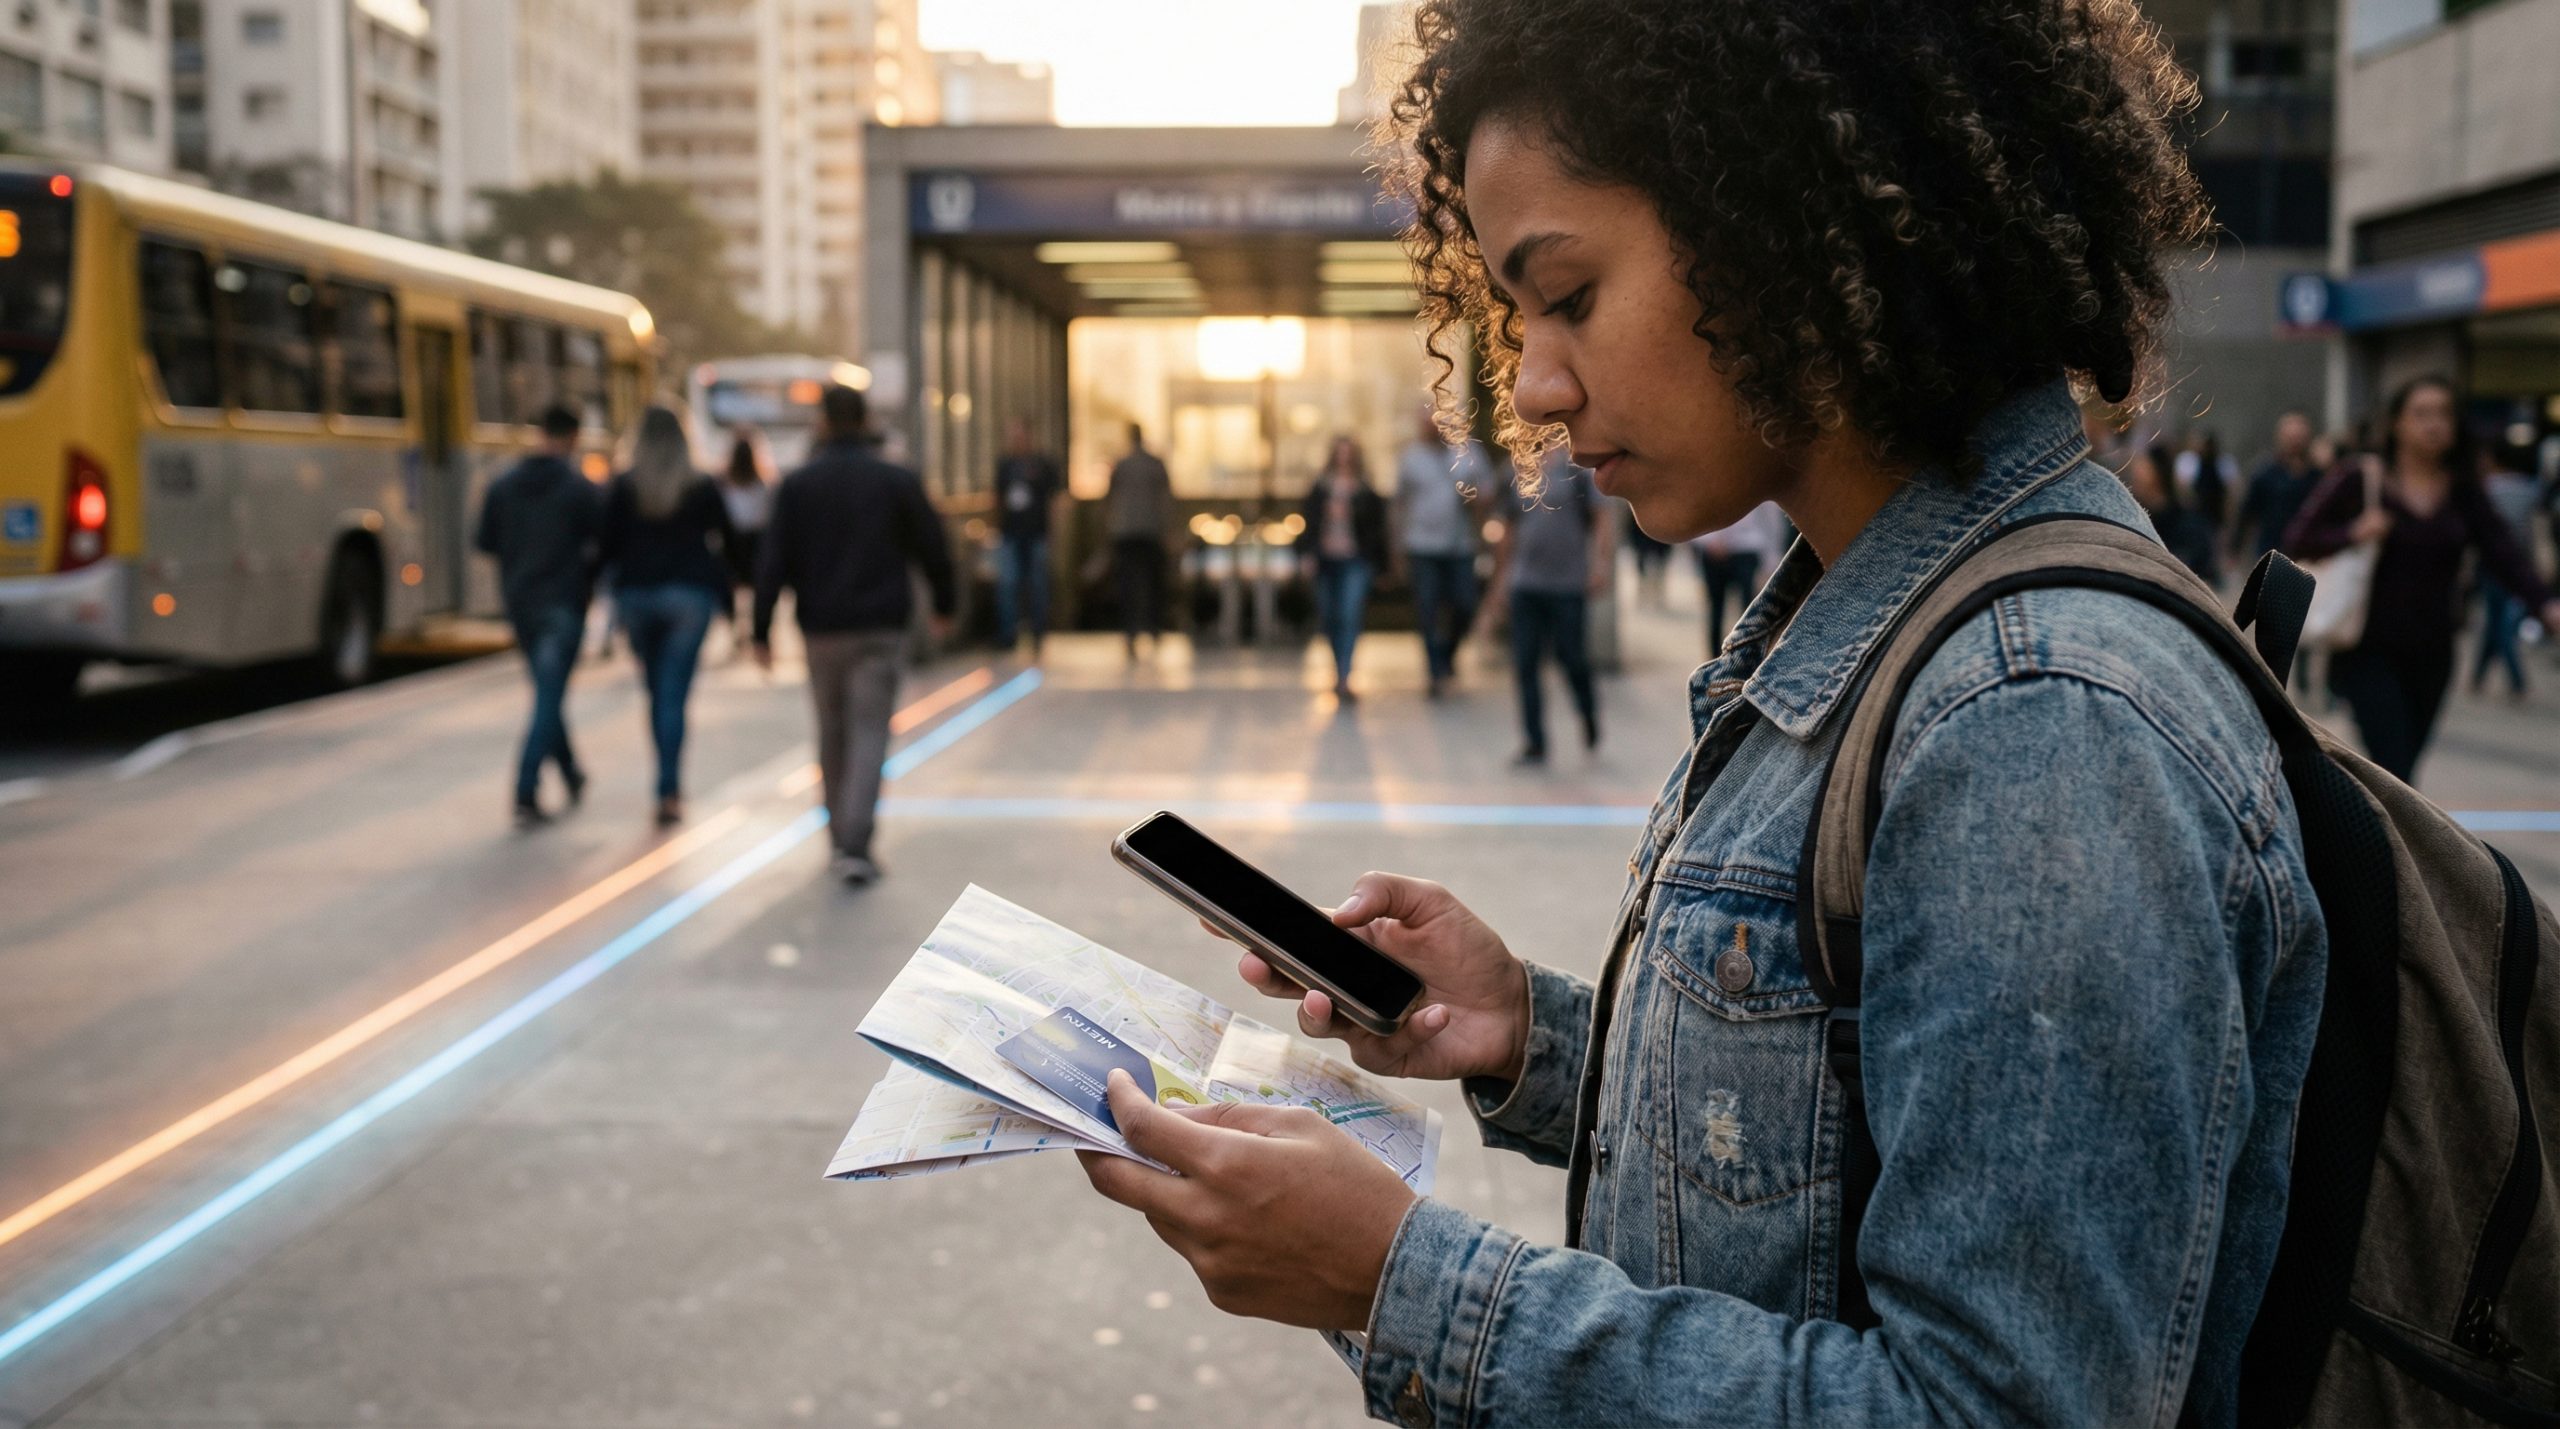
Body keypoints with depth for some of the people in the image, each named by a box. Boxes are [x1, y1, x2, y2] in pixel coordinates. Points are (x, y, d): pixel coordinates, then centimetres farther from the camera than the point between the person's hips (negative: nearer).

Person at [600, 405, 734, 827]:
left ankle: (670, 786, 20)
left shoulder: (622, 488, 1)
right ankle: (669, 789, -15)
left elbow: (608, 546, -2)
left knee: (657, 691, 14)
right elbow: (728, 540, 4)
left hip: (636, 594, 2)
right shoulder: (703, 488, 0)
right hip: (689, 594, -1)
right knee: (674, 693, -4)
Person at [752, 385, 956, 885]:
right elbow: (932, 548, 4)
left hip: (821, 630, 1)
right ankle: (856, 847, -14)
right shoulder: (898, 482, -1)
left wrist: (762, 631, -2)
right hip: (880, 628, -1)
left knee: (832, 735, 15)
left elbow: (774, 562, -4)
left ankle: (841, 840, 23)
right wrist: (944, 605, 19)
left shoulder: (797, 485, 0)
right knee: (869, 735, -3)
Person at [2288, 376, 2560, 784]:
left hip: (2432, 654, 5)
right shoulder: (2360, 480, -6)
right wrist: (2353, 533, -24)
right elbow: (2299, 539, -5)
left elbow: (2501, 550, -7)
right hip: (2370, 650, -4)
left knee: (2398, 767, 13)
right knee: (2395, 767, -13)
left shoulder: (2463, 491, 4)